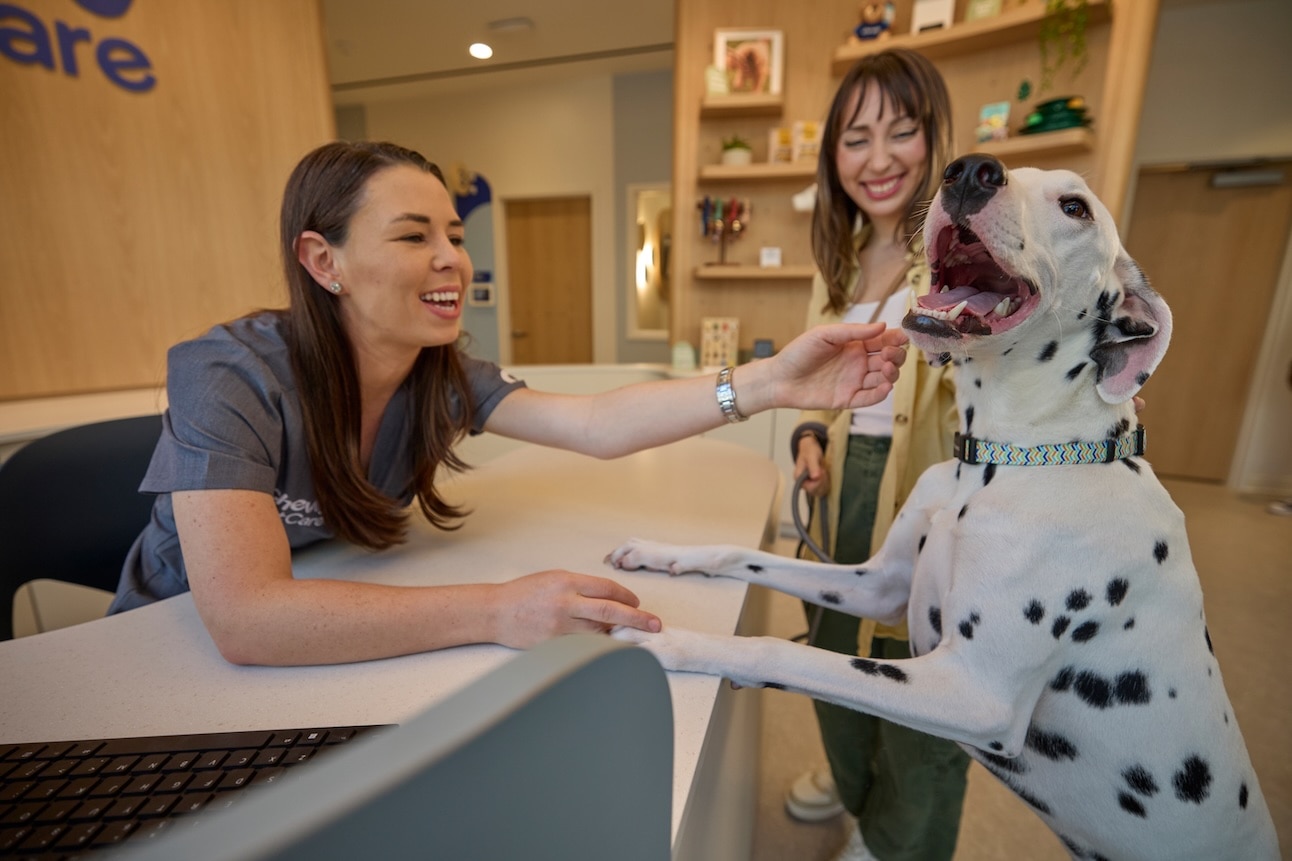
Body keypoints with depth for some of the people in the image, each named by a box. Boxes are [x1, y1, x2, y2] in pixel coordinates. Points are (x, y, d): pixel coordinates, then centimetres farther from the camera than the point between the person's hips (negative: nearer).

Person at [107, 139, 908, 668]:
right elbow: (245, 615, -38)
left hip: (331, 653, 4)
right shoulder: (229, 378, -27)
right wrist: (497, 610, -47)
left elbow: (596, 424, -25)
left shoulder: (444, 373, -13)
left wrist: (770, 381, -35)